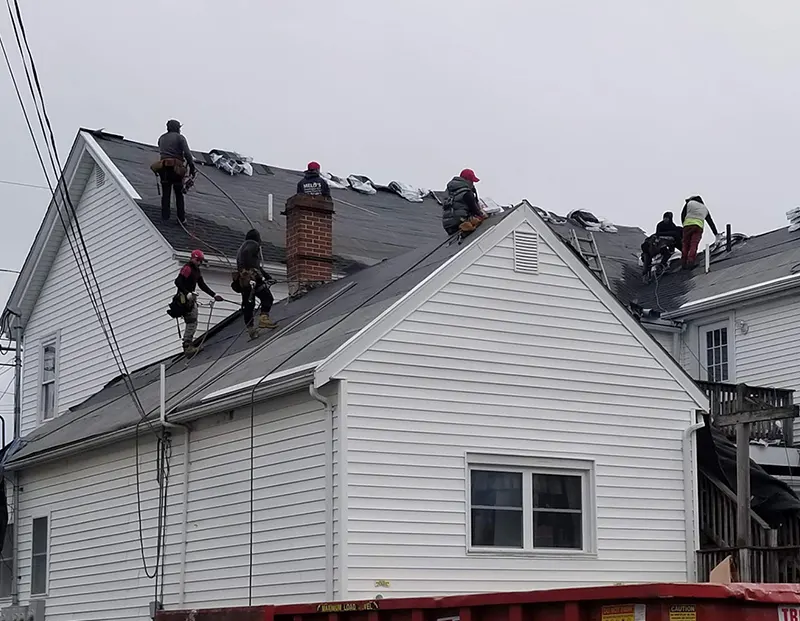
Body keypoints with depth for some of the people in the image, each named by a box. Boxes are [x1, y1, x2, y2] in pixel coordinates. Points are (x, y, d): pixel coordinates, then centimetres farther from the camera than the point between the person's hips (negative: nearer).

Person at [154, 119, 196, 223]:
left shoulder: (162, 138, 17)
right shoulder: (180, 137, 0)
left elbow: (161, 152, 18)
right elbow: (187, 153, -10)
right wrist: (192, 167, -9)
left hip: (163, 167, 4)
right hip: (176, 167, -4)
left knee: (165, 193, 8)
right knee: (179, 194, 6)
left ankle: (165, 216, 4)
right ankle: (181, 218, 6)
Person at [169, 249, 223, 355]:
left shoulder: (196, 270, 17)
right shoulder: (187, 268, -13)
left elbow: (202, 285, 21)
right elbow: (178, 282, -23)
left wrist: (214, 295, 15)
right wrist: (187, 294, -32)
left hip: (191, 298, 10)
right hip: (184, 298, -10)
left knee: (193, 323, 11)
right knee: (191, 322, -14)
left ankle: (188, 345, 14)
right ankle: (187, 346, -14)